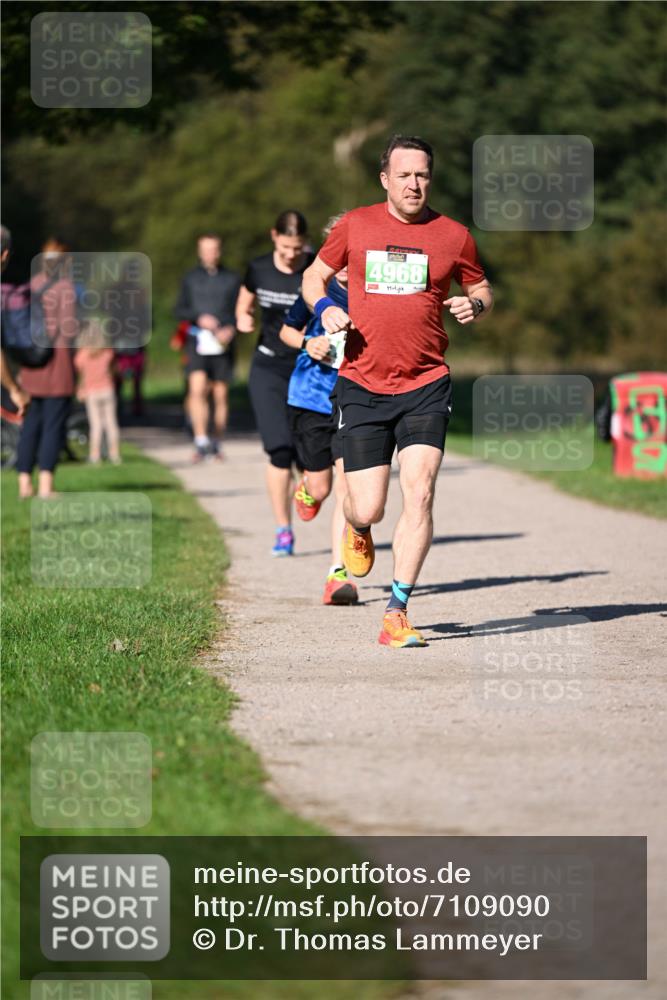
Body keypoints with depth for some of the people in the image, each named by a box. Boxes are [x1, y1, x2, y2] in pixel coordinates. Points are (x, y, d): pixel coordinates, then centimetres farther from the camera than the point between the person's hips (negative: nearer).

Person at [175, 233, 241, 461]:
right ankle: (201, 442, -20)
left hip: (223, 342, 0)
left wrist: (230, 329, -13)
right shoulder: (191, 278, 10)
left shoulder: (232, 279, 8)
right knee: (197, 389, -18)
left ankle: (217, 443, 14)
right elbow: (179, 310, 8)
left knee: (221, 395, 2)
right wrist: (199, 318, -11)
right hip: (198, 340, 0)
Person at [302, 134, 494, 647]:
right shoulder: (355, 226, 4)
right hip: (362, 386, 0)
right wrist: (325, 307, -5)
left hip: (425, 385, 0)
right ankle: (358, 530, 38)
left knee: (420, 492, -16)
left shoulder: (454, 235, 4)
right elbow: (314, 276, 17)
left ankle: (397, 614, -11)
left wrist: (475, 305, -5)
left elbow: (481, 287, 18)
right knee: (368, 509, -3)